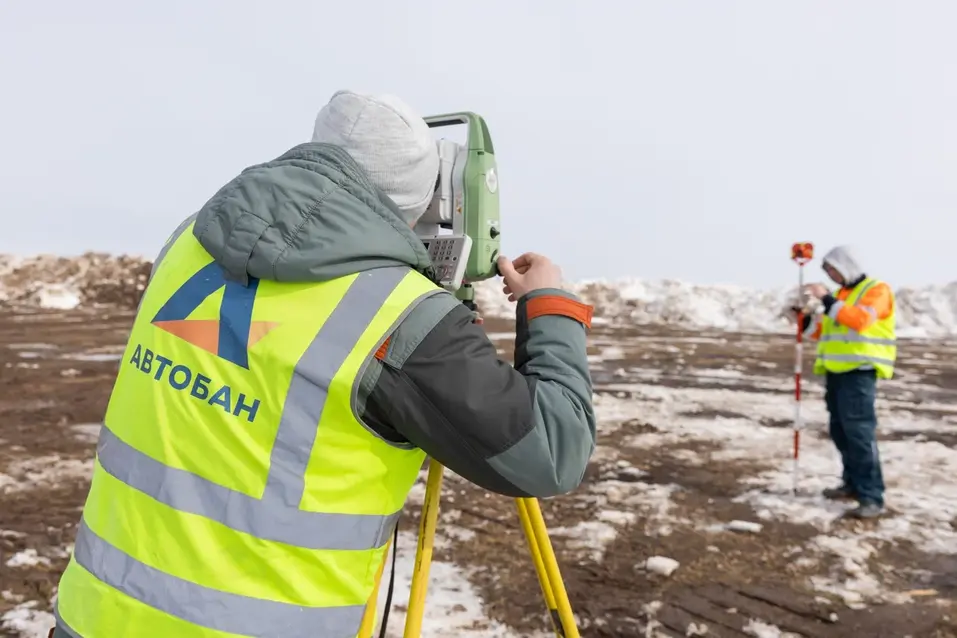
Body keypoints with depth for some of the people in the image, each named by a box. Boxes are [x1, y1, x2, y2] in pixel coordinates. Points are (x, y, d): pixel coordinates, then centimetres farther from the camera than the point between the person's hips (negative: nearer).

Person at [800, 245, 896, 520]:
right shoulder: (840, 295, 18)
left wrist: (826, 300, -25)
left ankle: (872, 497, -10)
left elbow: (859, 320, -24)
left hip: (860, 371, -8)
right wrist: (803, 318, 4)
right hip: (836, 371, 8)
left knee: (860, 431, -13)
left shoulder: (877, 290, -6)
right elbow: (824, 331, 19)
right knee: (840, 431, 11)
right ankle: (854, 483, 24)